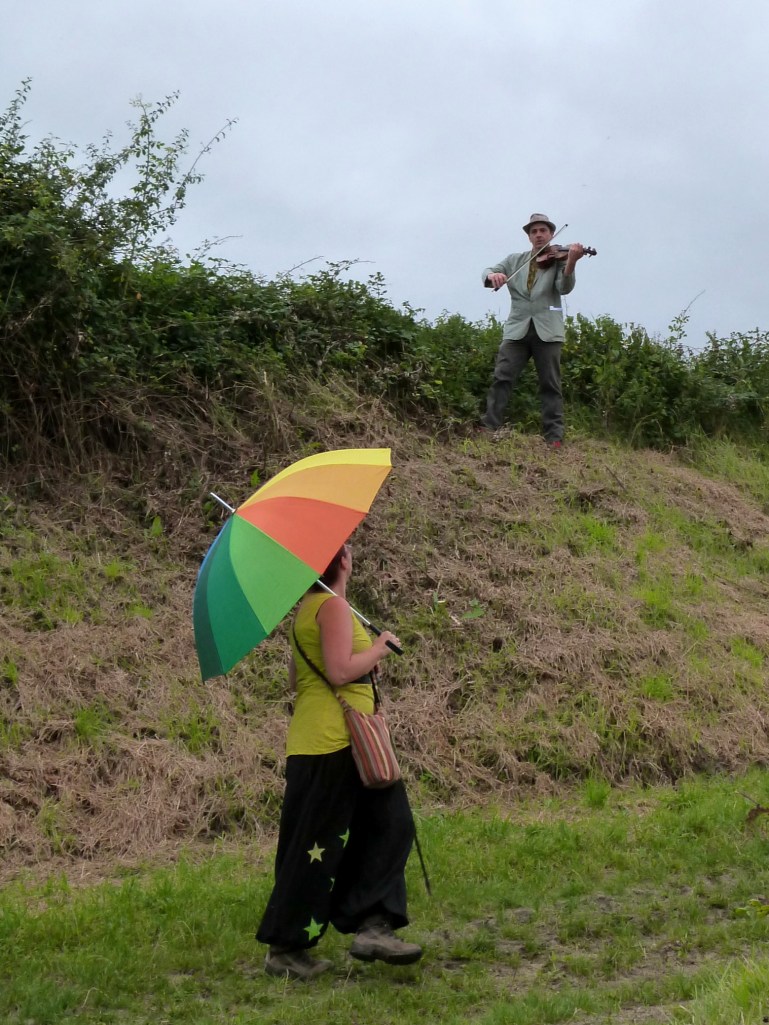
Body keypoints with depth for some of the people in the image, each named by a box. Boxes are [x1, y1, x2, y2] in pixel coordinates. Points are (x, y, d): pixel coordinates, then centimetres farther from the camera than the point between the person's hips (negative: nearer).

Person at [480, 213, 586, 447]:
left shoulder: (558, 260, 6)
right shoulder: (515, 259, 16)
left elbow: (564, 288, -10)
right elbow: (487, 272, 9)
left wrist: (571, 262, -29)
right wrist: (492, 275, -17)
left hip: (547, 330, -2)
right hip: (517, 329, 2)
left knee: (550, 385, 0)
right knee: (502, 378, -7)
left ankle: (554, 436, 0)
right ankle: (488, 428, -6)